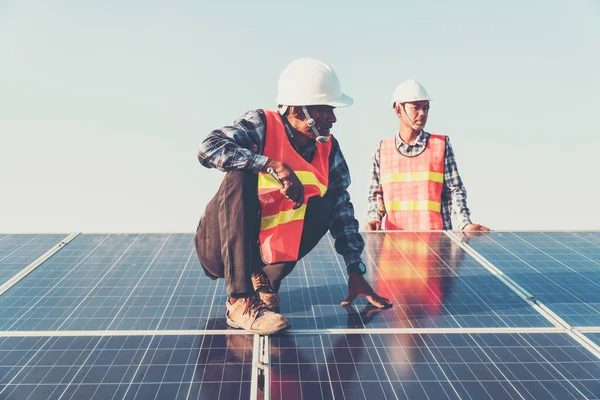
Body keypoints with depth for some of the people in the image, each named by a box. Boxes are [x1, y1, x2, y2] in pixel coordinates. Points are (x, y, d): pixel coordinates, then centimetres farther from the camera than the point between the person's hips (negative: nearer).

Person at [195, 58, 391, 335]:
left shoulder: (329, 149, -2)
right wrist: (272, 164, -38)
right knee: (241, 176, -30)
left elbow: (342, 209, 0)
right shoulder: (260, 125, -16)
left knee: (323, 206, -18)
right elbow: (208, 150, -31)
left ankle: (264, 278, -4)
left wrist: (355, 271, -7)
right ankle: (241, 301, -33)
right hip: (221, 248, -3)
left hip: (265, 252, 4)